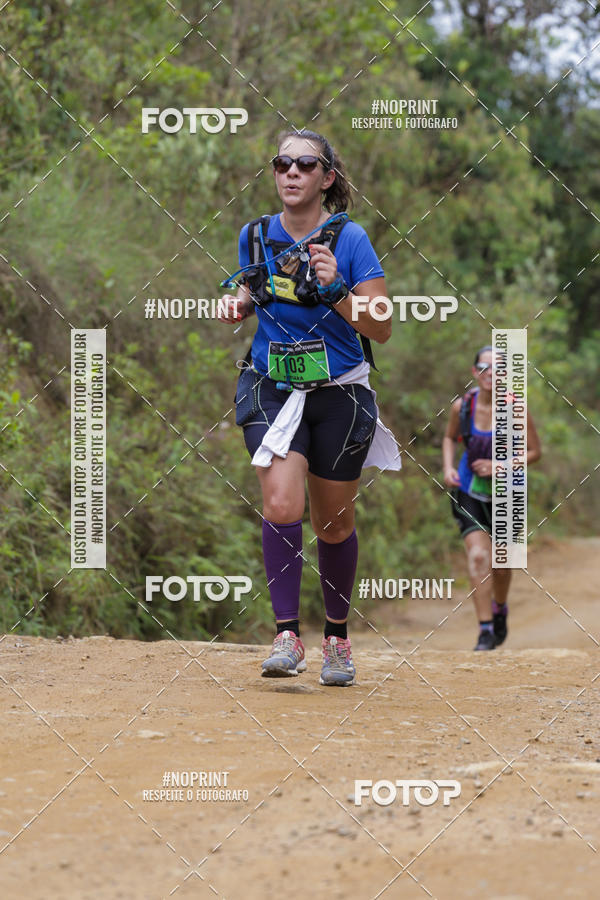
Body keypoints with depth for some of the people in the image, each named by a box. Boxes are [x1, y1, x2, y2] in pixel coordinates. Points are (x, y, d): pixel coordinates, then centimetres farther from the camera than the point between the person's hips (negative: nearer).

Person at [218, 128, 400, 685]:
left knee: (333, 524, 9)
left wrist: (336, 290, -26)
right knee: (281, 504, -20)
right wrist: (239, 302, -2)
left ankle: (337, 638, 29)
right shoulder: (255, 236, 1)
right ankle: (286, 634, -15)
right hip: (272, 389, 1)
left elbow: (382, 330, -11)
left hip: (338, 393, -1)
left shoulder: (348, 239, -10)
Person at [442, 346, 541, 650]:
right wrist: (448, 468, -5)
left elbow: (534, 451, -7)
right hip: (469, 491, 0)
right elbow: (450, 438, 12)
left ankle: (500, 608, 45)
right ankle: (485, 630, -16)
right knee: (478, 556, -17)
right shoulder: (462, 406, -8)